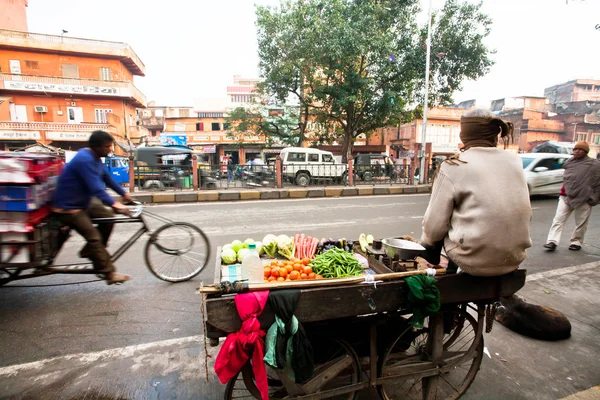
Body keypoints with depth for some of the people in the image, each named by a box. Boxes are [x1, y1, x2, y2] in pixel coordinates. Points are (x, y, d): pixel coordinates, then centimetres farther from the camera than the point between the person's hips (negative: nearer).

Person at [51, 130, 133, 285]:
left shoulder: (94, 158, 3)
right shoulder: (84, 160, -27)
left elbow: (107, 178, 13)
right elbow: (96, 188, -37)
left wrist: (124, 194, 15)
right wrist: (114, 204, -46)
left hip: (83, 202, 10)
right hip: (67, 207, -9)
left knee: (108, 216, 1)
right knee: (94, 237, -13)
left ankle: (89, 251, 14)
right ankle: (110, 273, -8)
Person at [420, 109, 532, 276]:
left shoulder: (453, 167, -12)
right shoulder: (515, 160, 4)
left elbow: (435, 225, -11)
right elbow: (526, 214, 10)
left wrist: (426, 241, 10)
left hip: (475, 259, -5)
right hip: (514, 257, 5)